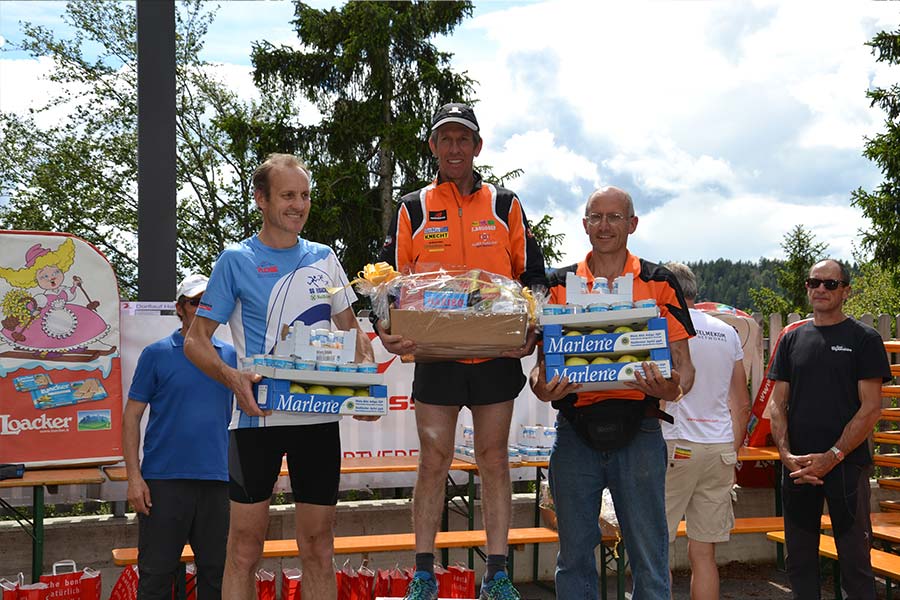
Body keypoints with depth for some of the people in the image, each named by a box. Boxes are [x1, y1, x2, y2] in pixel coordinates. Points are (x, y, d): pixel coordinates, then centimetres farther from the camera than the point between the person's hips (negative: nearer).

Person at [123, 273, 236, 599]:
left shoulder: (230, 355, 10)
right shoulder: (156, 354, 2)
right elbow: (132, 416, 0)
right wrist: (134, 476, -9)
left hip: (217, 478, 3)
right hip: (164, 479, -3)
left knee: (216, 572, 10)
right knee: (156, 573, 3)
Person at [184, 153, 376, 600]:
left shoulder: (324, 258, 11)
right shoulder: (236, 260, 0)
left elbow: (350, 328, 18)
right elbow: (195, 340, -1)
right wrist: (232, 378, -20)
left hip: (320, 416, 4)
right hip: (258, 416, -3)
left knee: (319, 548, 9)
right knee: (245, 548, 1)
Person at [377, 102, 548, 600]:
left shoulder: (505, 206, 8)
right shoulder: (412, 210, 7)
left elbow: (533, 275, 9)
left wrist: (531, 332, -6)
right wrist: (387, 330, -11)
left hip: (497, 355, 1)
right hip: (435, 355, 0)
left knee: (494, 459, 6)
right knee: (433, 460, 3)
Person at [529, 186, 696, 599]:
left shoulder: (659, 283, 7)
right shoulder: (560, 284, 11)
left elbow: (683, 365, 4)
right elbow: (541, 361, 9)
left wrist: (672, 388, -18)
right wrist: (542, 388, -13)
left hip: (638, 430, -1)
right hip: (574, 431, 2)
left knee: (649, 558, 2)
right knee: (574, 556, 10)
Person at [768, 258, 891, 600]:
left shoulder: (864, 339, 1)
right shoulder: (792, 340, 11)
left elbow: (871, 408, -6)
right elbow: (778, 405, 9)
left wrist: (831, 457, -14)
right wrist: (787, 454, -6)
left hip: (847, 466, -3)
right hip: (797, 466, 4)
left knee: (854, 557, 1)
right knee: (799, 558, 10)